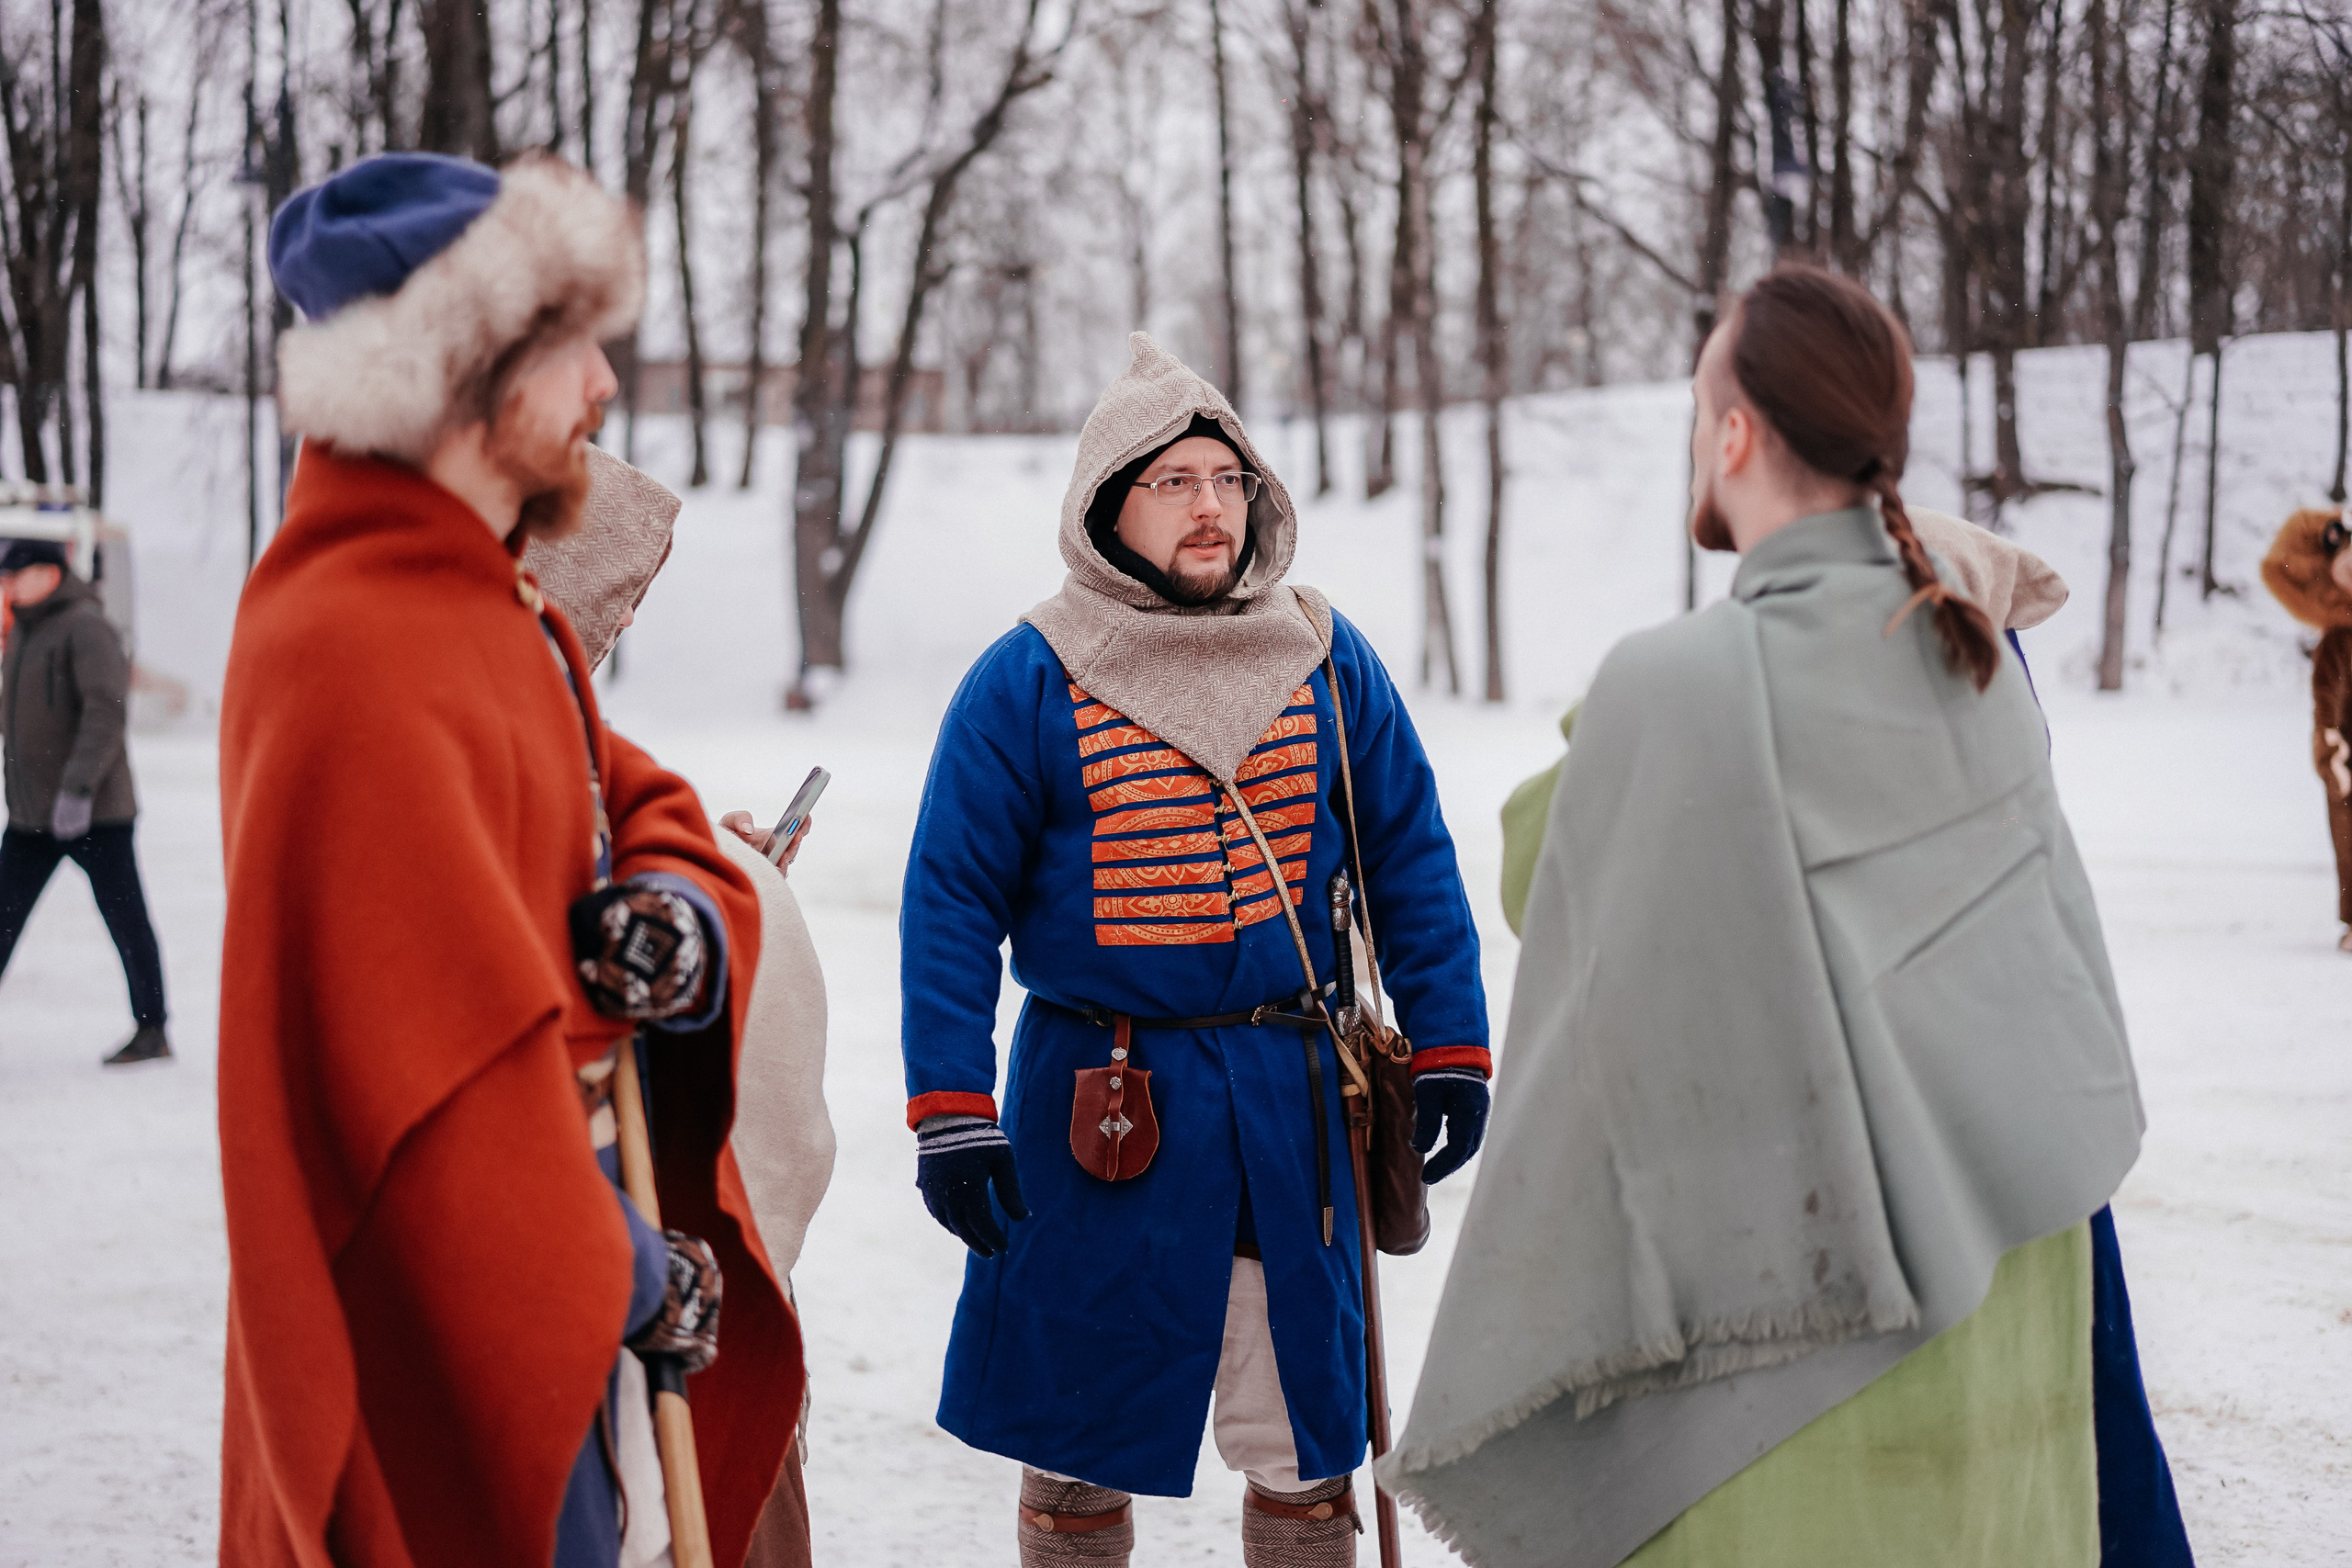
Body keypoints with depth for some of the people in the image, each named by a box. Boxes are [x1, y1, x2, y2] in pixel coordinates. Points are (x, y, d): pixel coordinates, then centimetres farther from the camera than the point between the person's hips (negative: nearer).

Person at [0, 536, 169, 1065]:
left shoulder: (86, 628, -13)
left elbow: (107, 712, -22)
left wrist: (79, 787, -29)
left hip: (93, 811, -8)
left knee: (125, 917, 2)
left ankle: (151, 1031, 11)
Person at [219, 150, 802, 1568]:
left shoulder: (493, 606, 10)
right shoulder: (356, 657, -24)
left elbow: (637, 803, 20)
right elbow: (446, 1059, -27)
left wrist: (678, 908, -5)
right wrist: (635, 1280, -17)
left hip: (562, 1245, 10)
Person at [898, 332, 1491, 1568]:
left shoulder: (1327, 662, 2)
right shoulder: (1026, 683, -6)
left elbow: (1410, 862, 9)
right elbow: (950, 904, -4)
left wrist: (1449, 1049, 5)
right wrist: (949, 1115, -9)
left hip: (1290, 1097, 2)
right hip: (1096, 1111, -2)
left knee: (1306, 1445, 10)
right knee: (1079, 1442, 8)